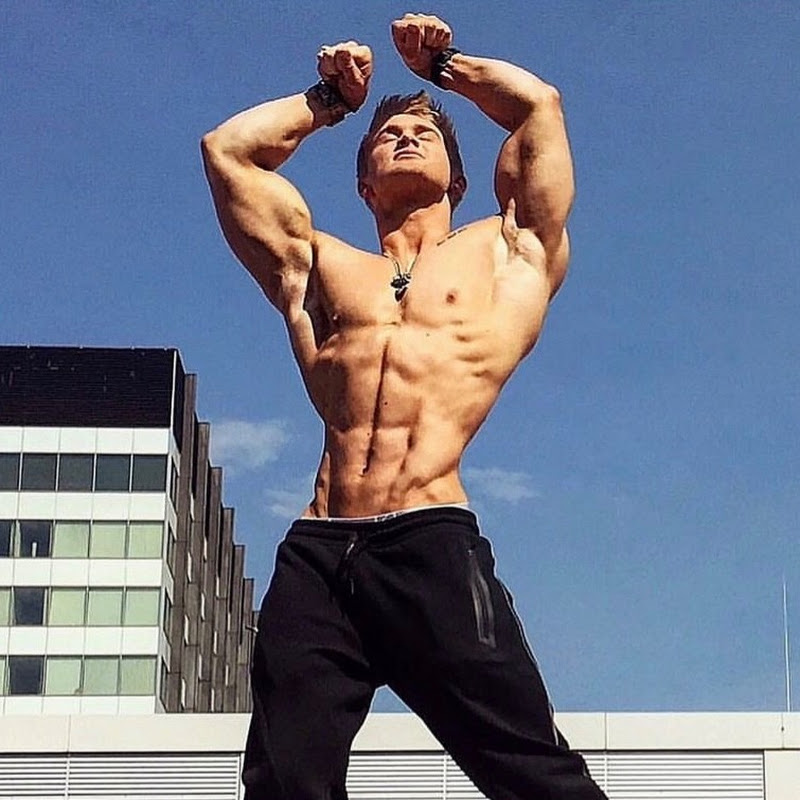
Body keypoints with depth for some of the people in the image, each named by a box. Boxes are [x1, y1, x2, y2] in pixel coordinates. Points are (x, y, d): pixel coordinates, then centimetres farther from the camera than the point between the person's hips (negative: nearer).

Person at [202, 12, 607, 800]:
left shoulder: (505, 251, 21)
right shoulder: (318, 265, 27)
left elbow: (540, 105, 16)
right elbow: (228, 148, 27)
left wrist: (444, 65, 31)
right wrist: (331, 98, 36)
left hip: (433, 548, -3)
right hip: (314, 557, 3)